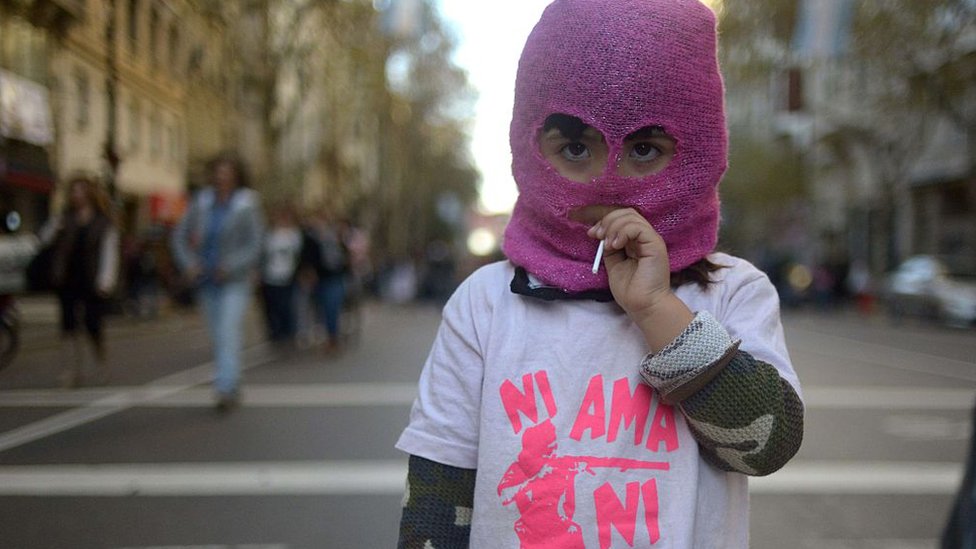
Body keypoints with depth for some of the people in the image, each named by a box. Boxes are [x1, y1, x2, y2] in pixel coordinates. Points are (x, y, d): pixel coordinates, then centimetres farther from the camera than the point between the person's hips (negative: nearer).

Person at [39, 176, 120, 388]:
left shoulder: (104, 222, 0)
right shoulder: (65, 218, 10)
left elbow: (109, 252, -5)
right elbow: (45, 239, 11)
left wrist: (106, 281, -14)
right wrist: (54, 227, -10)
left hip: (92, 282, -3)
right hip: (67, 282, 3)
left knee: (93, 326, -2)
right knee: (68, 325, -1)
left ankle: (102, 365, 21)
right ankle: (73, 371, 4)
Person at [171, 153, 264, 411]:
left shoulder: (247, 207, -7)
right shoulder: (201, 203, 4)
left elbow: (255, 245, -11)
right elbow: (180, 236, 7)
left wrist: (230, 267, -22)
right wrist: (188, 263, -8)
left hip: (234, 282, -4)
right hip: (207, 283, 4)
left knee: (229, 333, -15)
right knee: (218, 336, 11)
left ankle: (225, 389, -17)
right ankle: (233, 387, 25)